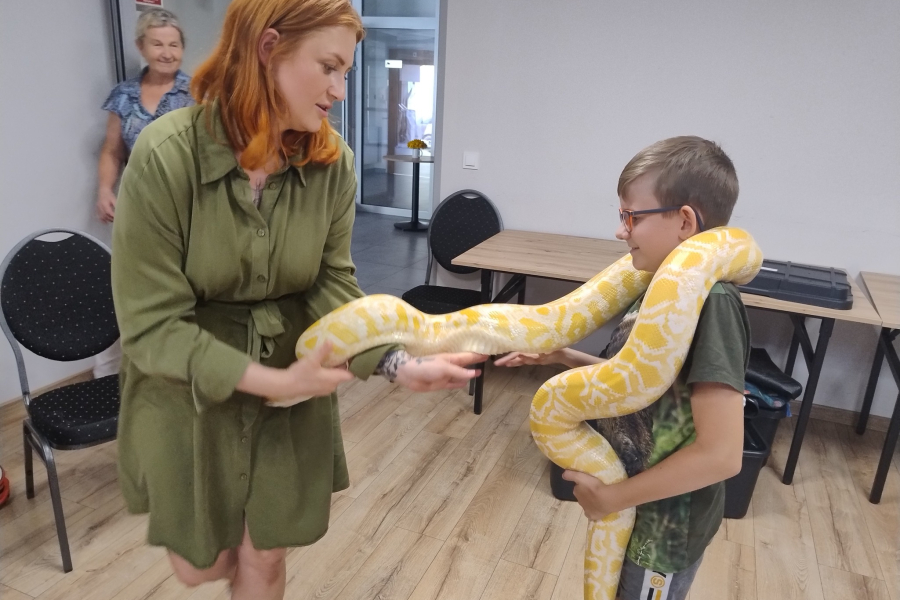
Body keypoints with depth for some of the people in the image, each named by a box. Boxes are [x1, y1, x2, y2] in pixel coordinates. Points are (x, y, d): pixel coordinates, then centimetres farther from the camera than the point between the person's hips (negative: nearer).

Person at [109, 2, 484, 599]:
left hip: (294, 385, 2)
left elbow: (334, 286, -10)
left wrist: (397, 362, -26)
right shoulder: (165, 155, -23)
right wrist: (271, 381, -26)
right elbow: (150, 324, -20)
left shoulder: (333, 162, -11)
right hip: (189, 390, -1)